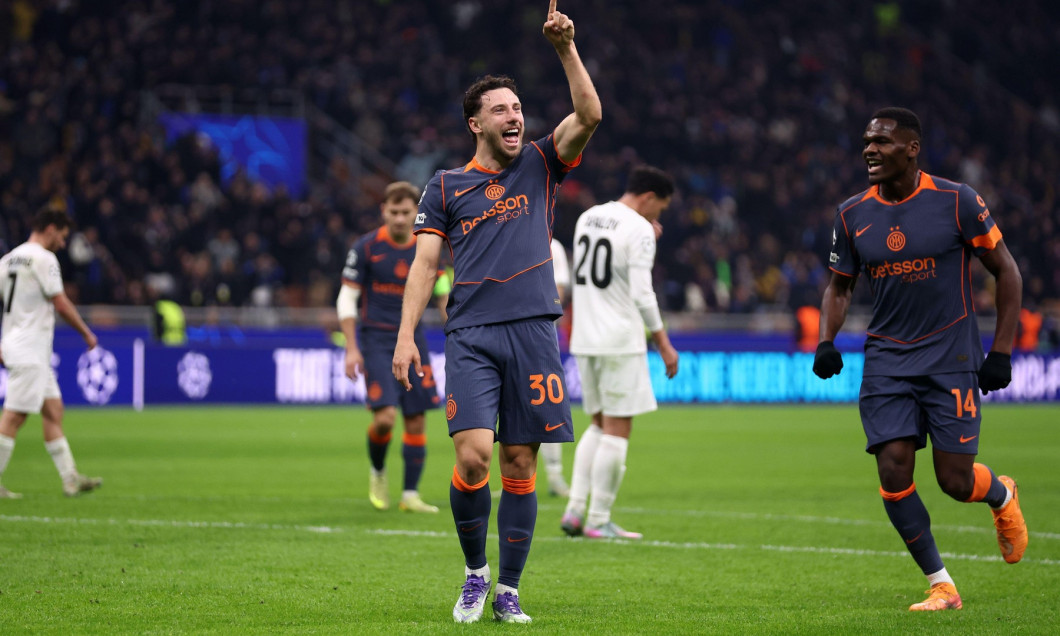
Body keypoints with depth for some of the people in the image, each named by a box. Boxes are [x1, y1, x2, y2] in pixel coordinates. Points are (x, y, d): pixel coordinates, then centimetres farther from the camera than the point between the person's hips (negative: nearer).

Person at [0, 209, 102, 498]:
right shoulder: (44, 258, -11)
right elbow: (61, 304, -11)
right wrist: (87, 333, 0)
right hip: (30, 350, -9)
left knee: (53, 410, 11)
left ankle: (70, 478, 12)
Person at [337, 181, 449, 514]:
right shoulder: (366, 247, -5)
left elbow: (443, 297, 14)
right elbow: (346, 299, -2)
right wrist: (352, 348, -7)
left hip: (412, 339, 3)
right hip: (376, 339, -3)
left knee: (416, 421, 0)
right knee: (385, 416, -17)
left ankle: (410, 494, 10)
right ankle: (377, 471, 12)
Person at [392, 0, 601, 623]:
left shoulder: (540, 166, 12)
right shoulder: (446, 186, 11)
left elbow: (589, 115, -3)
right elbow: (425, 261, 7)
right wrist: (406, 335, -2)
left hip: (534, 332, 1)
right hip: (471, 336, -1)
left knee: (520, 465, 1)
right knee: (473, 455, -16)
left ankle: (507, 590, 9)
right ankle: (474, 573, 5)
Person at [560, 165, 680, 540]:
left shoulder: (587, 218, 13)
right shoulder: (639, 229, -11)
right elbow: (642, 293, -16)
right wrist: (663, 343, -9)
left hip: (584, 340, 8)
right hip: (620, 341, -8)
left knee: (599, 425, 17)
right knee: (617, 429, -1)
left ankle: (575, 509, 7)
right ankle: (599, 521, -1)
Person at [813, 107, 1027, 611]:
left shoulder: (956, 201, -8)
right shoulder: (852, 215, 3)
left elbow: (1007, 272, -1)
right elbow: (839, 285, 16)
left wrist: (1001, 352, -6)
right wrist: (826, 343, -2)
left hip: (951, 359, -3)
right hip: (887, 359, 3)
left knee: (955, 480, -6)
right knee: (894, 473, -10)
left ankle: (1002, 495, 32)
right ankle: (941, 587, 3)